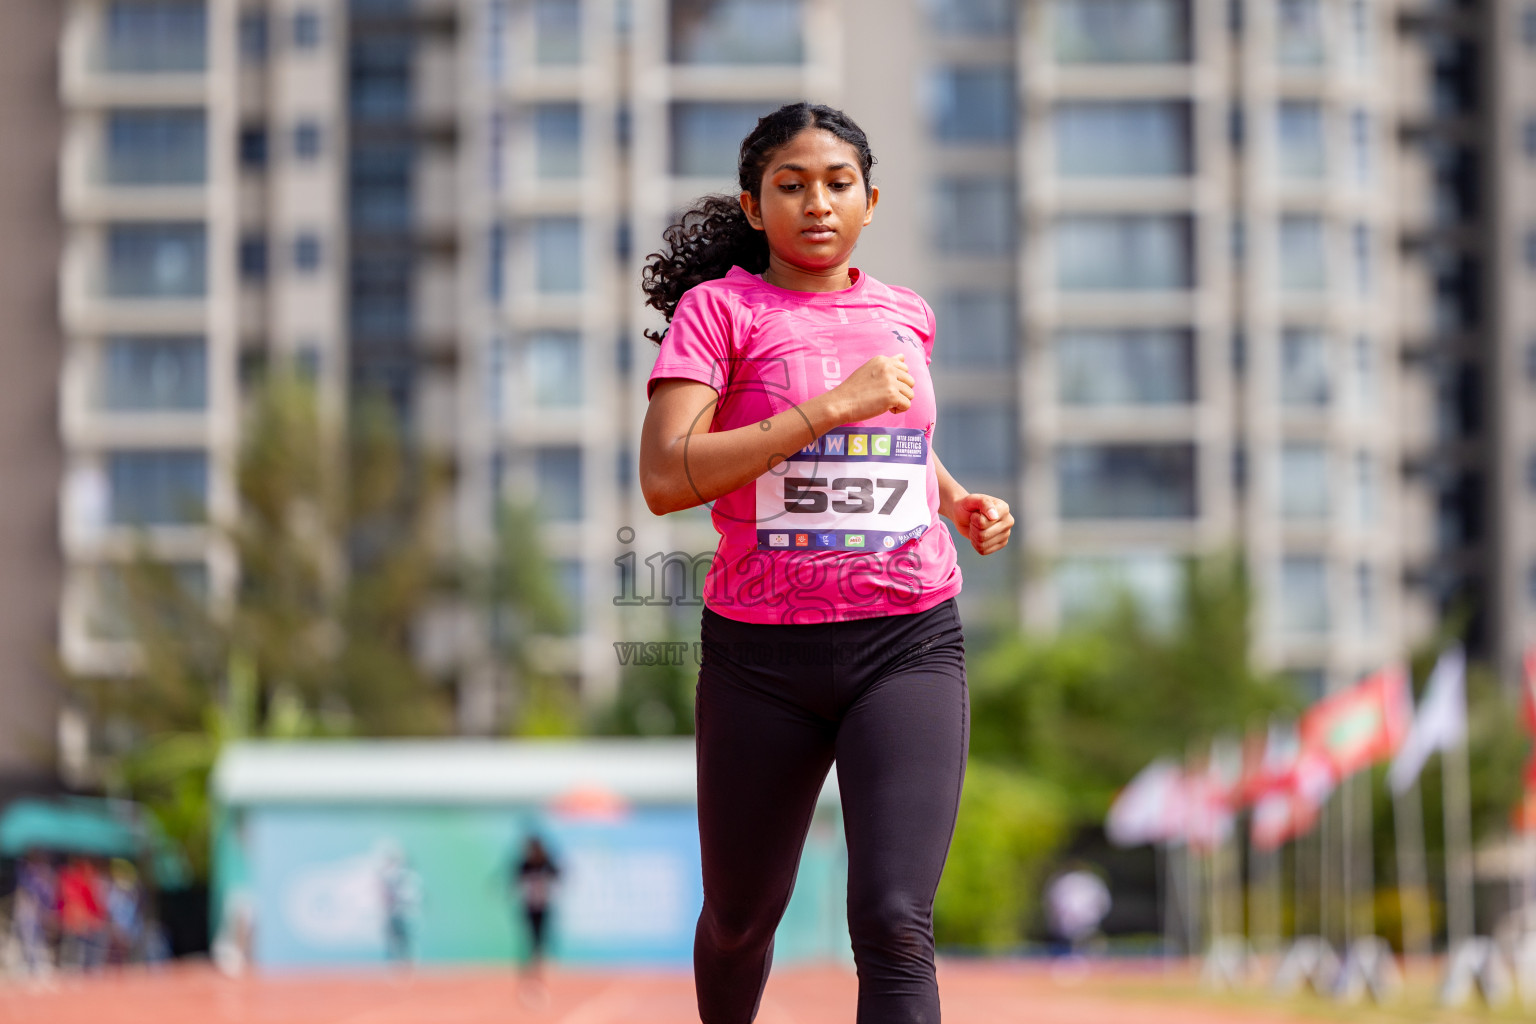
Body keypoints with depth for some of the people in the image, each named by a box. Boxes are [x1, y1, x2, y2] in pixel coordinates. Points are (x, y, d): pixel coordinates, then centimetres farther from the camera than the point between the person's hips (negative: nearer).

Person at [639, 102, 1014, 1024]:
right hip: (762, 656, -1)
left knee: (894, 924, -16)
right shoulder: (720, 309, -3)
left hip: (909, 644, 2)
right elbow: (666, 478, -17)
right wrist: (831, 406, -20)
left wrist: (960, 502, 12)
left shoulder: (906, 316, 11)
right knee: (741, 920, 14)